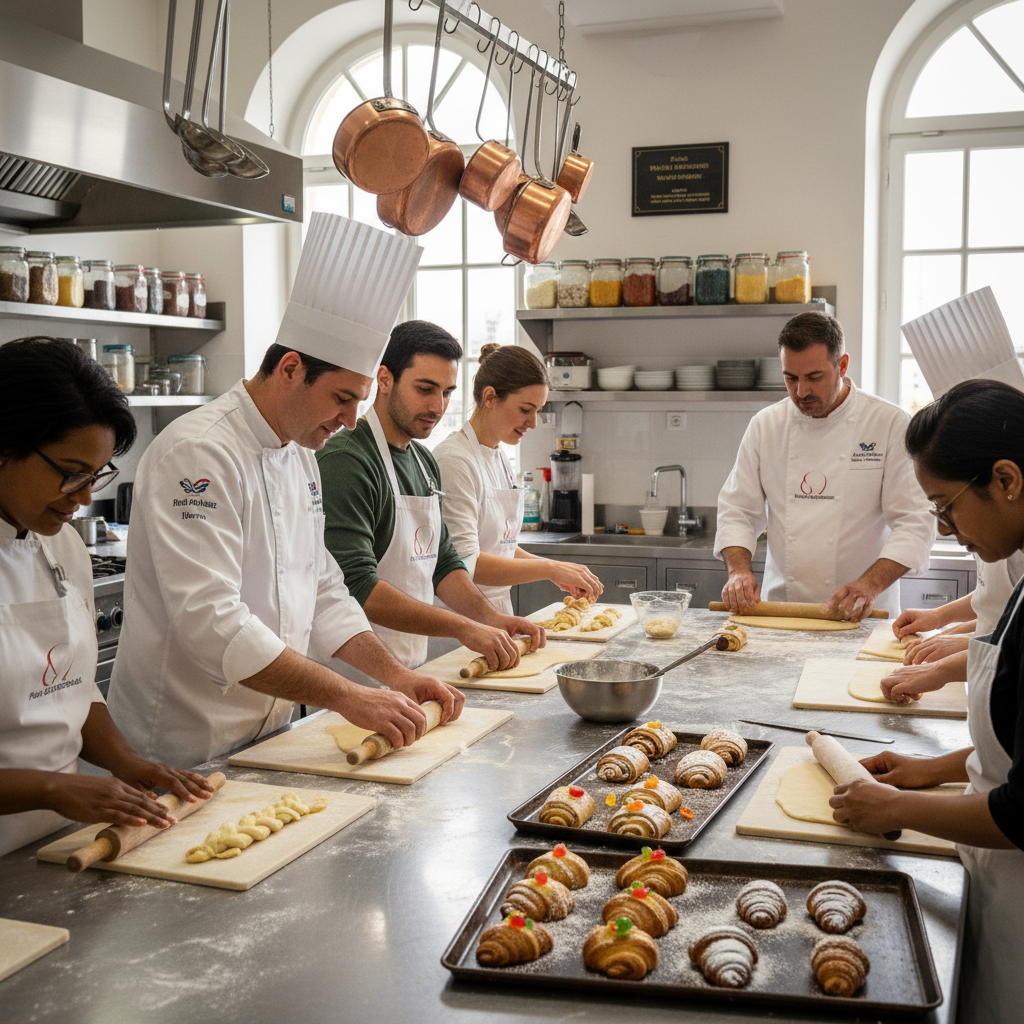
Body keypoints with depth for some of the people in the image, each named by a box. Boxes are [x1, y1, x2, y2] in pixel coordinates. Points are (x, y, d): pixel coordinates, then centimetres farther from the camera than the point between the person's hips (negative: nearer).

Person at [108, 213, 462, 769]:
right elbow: (212, 623, -30)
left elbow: (322, 590, 15)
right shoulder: (198, 453, -21)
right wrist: (349, 697, -28)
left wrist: (392, 675, 2)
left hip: (268, 733, 8)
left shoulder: (299, 455, 9)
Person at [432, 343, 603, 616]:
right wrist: (549, 568, -17)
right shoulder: (454, 460, -14)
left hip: (497, 612, 8)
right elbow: (465, 563, -20)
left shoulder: (500, 460, 13)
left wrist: (559, 572, 6)